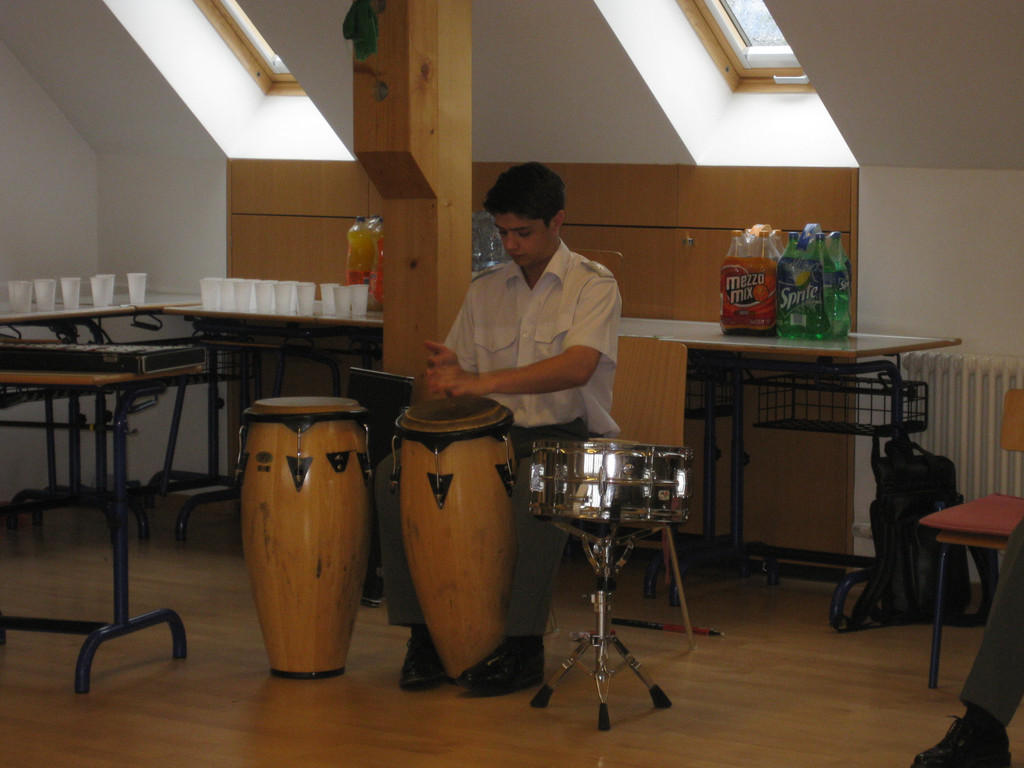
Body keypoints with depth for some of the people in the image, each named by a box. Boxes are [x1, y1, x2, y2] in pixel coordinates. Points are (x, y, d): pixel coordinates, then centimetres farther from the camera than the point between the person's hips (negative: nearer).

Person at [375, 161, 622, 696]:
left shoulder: (594, 286, -5)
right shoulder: (485, 290, 13)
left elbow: (577, 368, -24)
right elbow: (460, 376, 16)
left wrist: (483, 382, -32)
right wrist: (448, 374, -11)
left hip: (568, 436, -5)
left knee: (536, 483, -40)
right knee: (394, 476, -18)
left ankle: (523, 646, -29)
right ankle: (424, 630, -11)